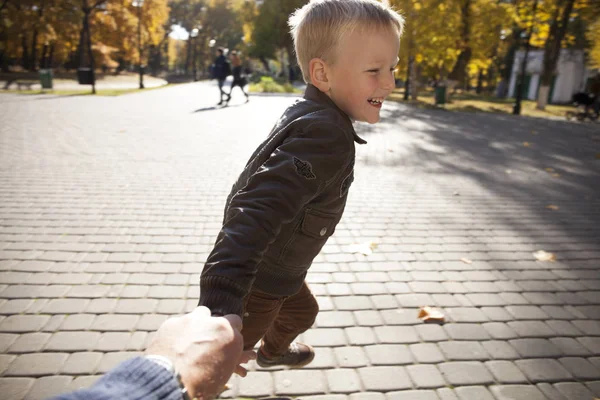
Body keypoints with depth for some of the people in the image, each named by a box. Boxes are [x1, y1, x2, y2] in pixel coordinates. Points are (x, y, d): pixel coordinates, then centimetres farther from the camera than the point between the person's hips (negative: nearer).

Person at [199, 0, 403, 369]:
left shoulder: (309, 115, -2)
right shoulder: (327, 135, -33)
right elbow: (258, 212, -45)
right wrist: (222, 306, -52)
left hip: (277, 268, 10)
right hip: (257, 279, -9)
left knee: (302, 311, 33)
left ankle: (273, 351, 63)